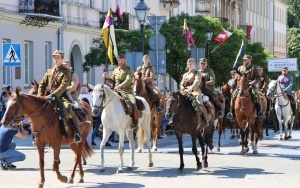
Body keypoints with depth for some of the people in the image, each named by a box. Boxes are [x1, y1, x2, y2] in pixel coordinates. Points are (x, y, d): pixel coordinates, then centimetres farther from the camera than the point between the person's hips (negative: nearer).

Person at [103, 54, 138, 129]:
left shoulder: (129, 70, 1)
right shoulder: (115, 70, 18)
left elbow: (128, 80, -13)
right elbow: (112, 80, 22)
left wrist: (120, 86, -26)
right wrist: (107, 77, 1)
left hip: (127, 91, -5)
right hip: (116, 92, 5)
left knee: (133, 103, -30)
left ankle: (135, 122, -24)